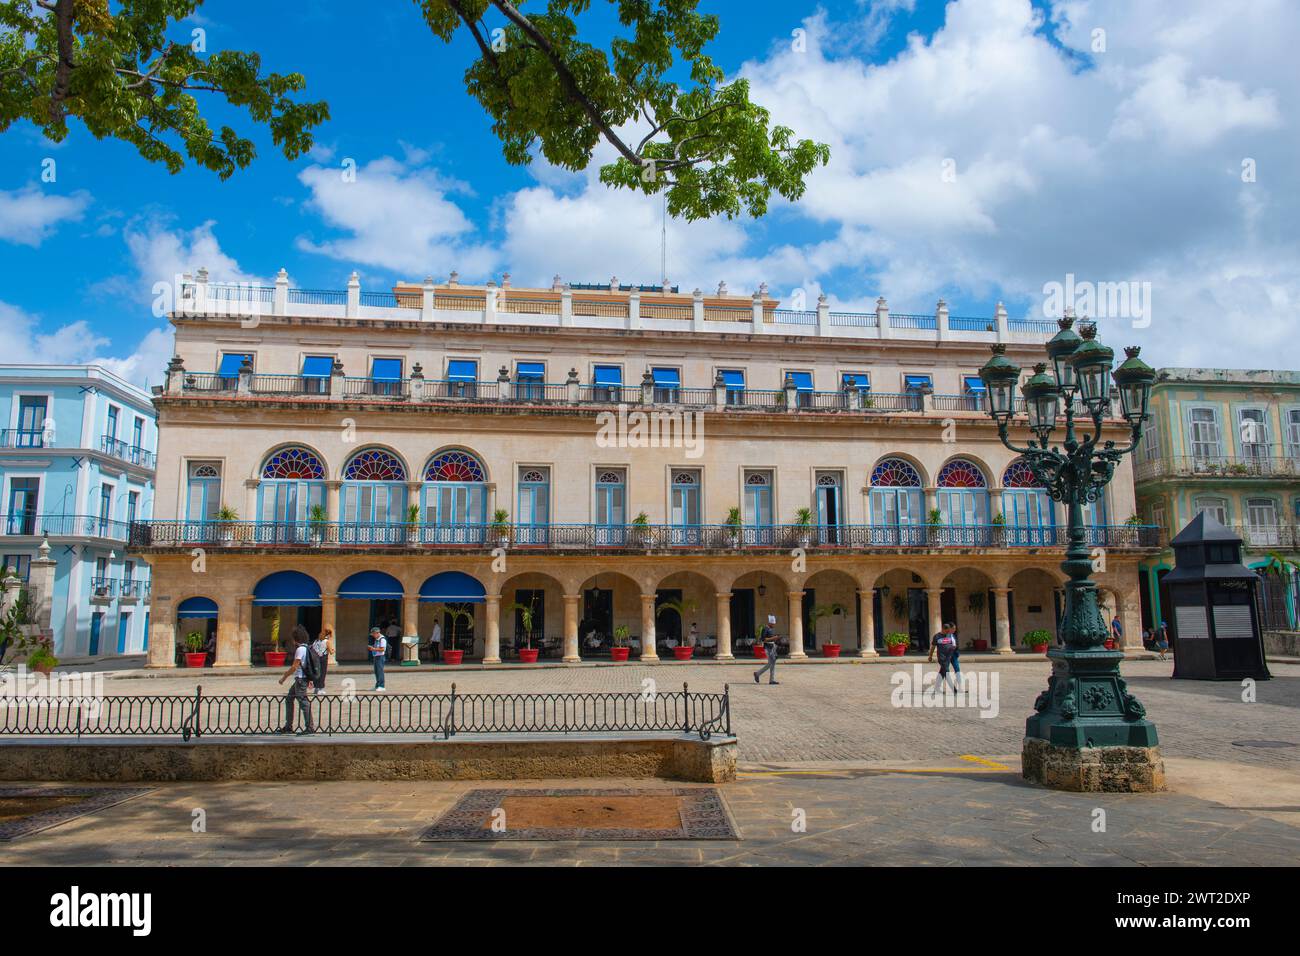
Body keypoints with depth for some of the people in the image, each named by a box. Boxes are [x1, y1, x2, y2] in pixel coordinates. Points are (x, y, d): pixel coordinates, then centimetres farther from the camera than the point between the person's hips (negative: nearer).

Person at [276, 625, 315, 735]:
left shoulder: (300, 649, -15)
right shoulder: (305, 648, 14)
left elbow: (294, 666, -18)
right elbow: (307, 666, 19)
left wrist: (284, 677, -9)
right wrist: (309, 680, 23)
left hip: (301, 679, -10)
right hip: (299, 679, 10)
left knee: (303, 702, -7)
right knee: (288, 699, 15)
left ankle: (310, 727, -4)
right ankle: (288, 727, 20)